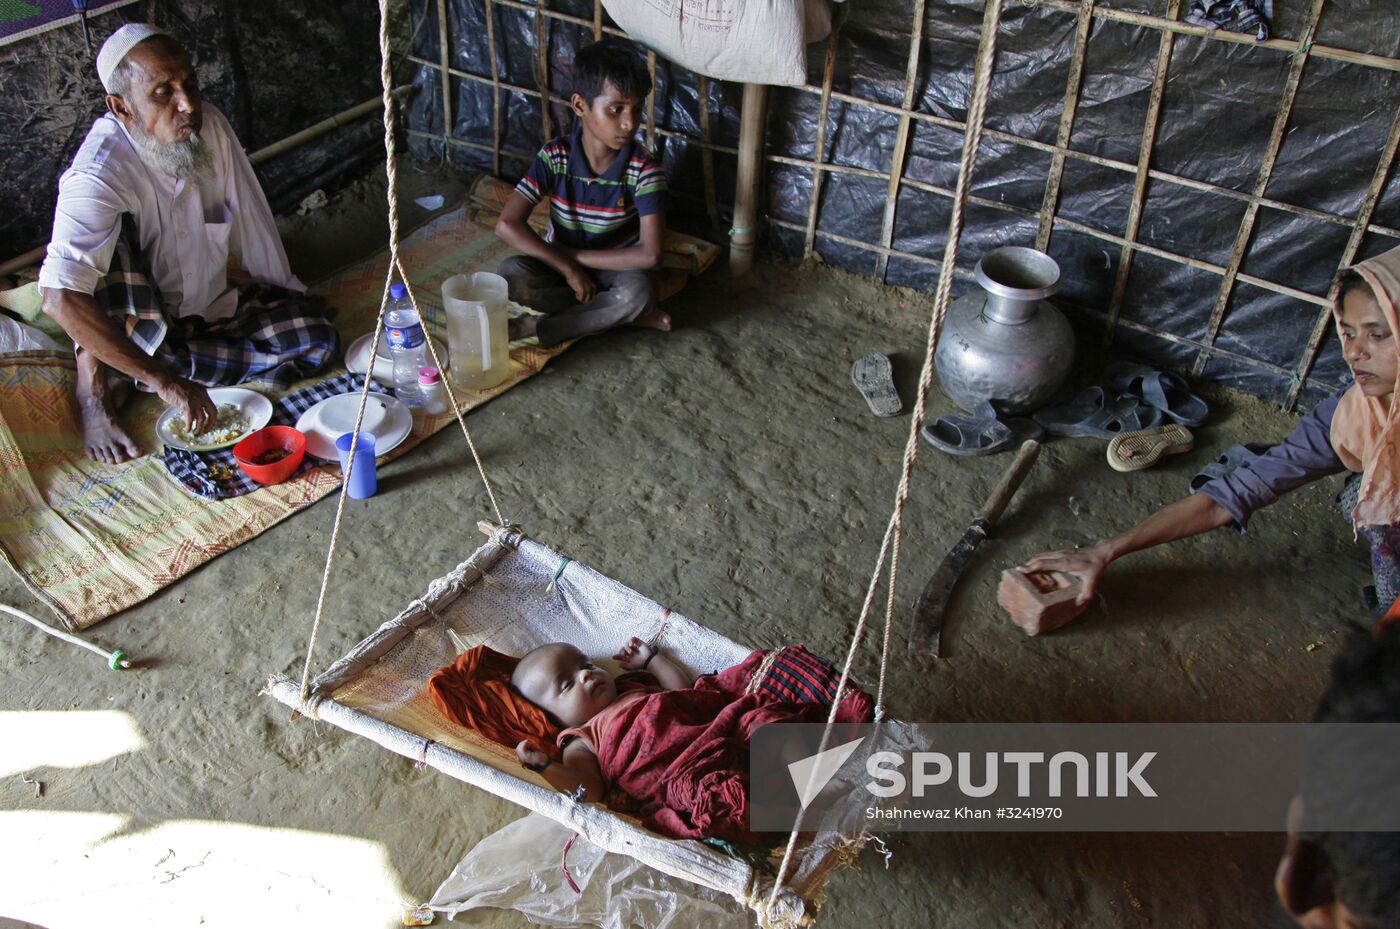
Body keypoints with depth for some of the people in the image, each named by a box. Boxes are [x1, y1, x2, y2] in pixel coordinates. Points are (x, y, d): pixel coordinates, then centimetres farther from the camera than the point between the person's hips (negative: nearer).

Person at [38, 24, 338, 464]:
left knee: (318, 340, -19)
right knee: (116, 233, -33)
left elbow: (250, 219, 1)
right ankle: (96, 383, -25)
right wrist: (165, 381, -44)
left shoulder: (210, 126, -13)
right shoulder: (97, 174, -29)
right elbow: (60, 298, -40)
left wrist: (287, 300, 7)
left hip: (212, 308, 6)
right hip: (136, 320, -6)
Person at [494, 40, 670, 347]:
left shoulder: (644, 168, -18)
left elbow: (649, 253, -24)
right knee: (511, 273, -29)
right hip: (560, 263, 2)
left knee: (639, 289, -36)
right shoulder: (555, 156, -15)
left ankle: (537, 327, -19)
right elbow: (508, 224, -20)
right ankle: (617, 313, -17)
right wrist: (568, 268, -24)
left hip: (613, 268, -1)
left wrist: (573, 256, -19)